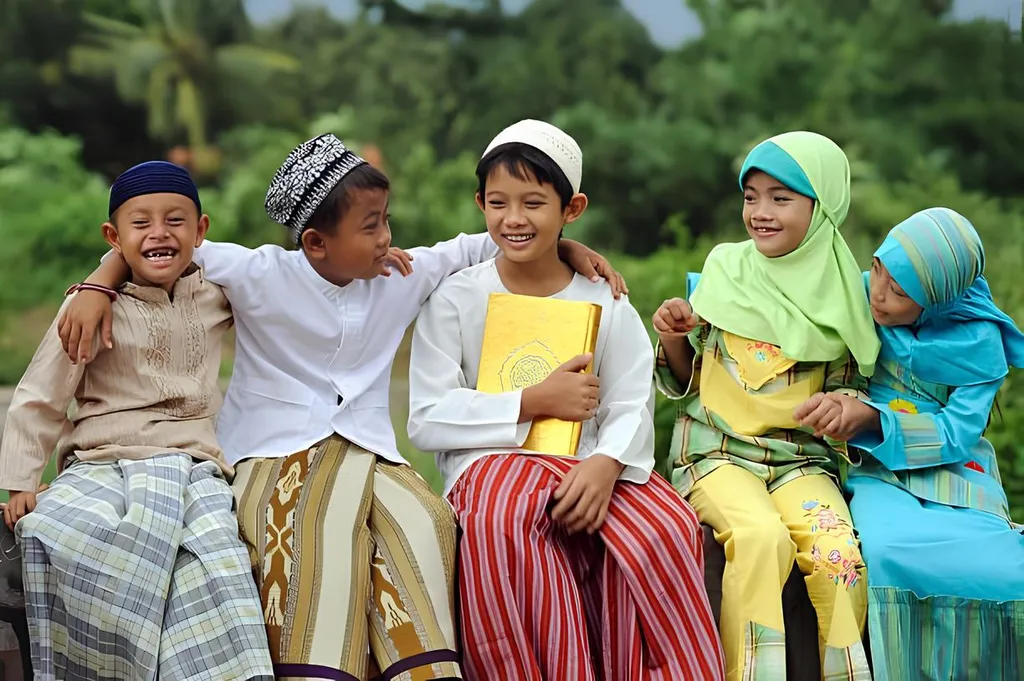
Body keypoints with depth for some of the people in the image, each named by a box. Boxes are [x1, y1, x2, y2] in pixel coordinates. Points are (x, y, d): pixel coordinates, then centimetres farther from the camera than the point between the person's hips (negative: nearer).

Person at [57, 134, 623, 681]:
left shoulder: (403, 278, 6)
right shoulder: (262, 277, -6)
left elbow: (471, 249, 20)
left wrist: (563, 247, 13)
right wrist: (98, 288, -14)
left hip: (367, 452, 4)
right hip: (275, 452, -4)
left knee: (424, 522, -28)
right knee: (320, 530, -36)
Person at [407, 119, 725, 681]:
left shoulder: (605, 302, 10)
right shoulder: (454, 300, 5)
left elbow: (631, 408, 0)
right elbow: (426, 420, -3)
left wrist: (606, 462, -23)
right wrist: (533, 403, -11)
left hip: (588, 468, 2)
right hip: (490, 466, -2)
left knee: (666, 526, -27)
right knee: (503, 521, -36)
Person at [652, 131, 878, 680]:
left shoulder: (842, 295, 3)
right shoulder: (723, 270, 4)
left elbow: (848, 387, 12)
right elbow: (685, 382, 12)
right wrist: (674, 339, -8)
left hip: (802, 459, 1)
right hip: (718, 451, -1)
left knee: (840, 550, -27)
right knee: (761, 537, -31)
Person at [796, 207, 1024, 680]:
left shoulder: (979, 340, -5)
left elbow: (957, 432, -9)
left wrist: (872, 418, -23)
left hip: (951, 470, -1)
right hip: (881, 472, 1)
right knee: (889, 555, -35)